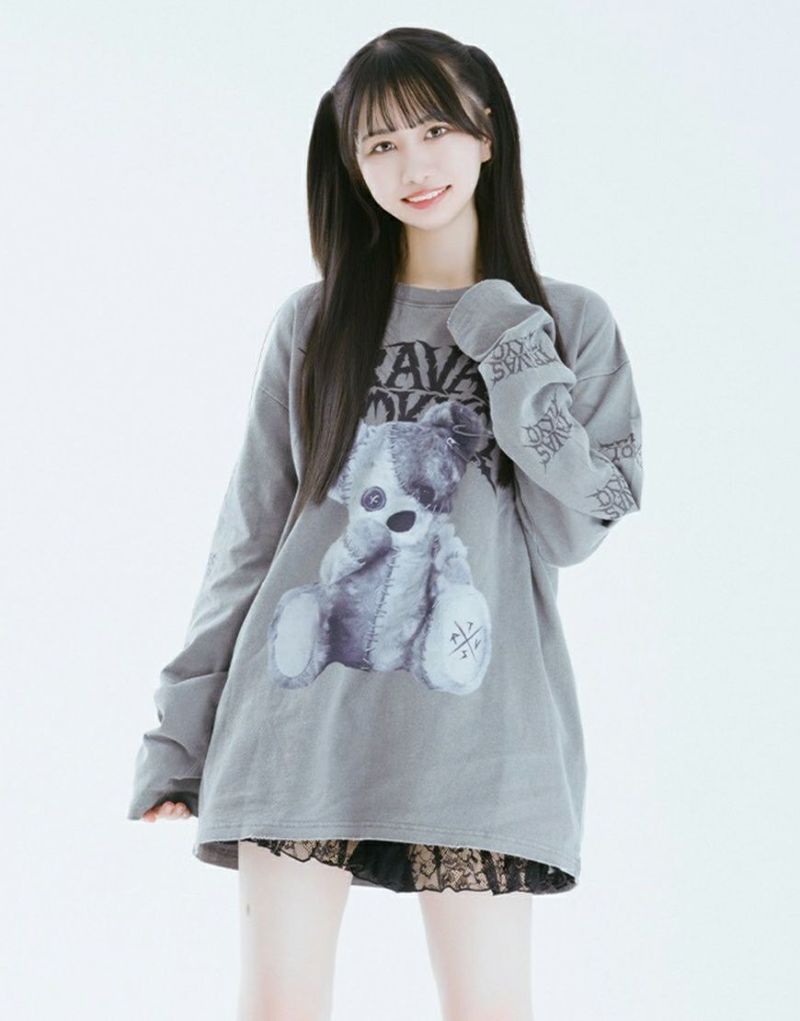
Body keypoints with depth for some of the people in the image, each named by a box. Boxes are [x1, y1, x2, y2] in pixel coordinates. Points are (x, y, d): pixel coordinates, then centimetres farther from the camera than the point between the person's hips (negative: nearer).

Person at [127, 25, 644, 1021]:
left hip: (476, 723, -1)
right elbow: (248, 537, 11)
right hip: (301, 712, 1)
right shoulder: (313, 323, 9)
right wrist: (181, 726, 7)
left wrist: (510, 347, -8)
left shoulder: (569, 323, 7)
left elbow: (579, 525, -2)